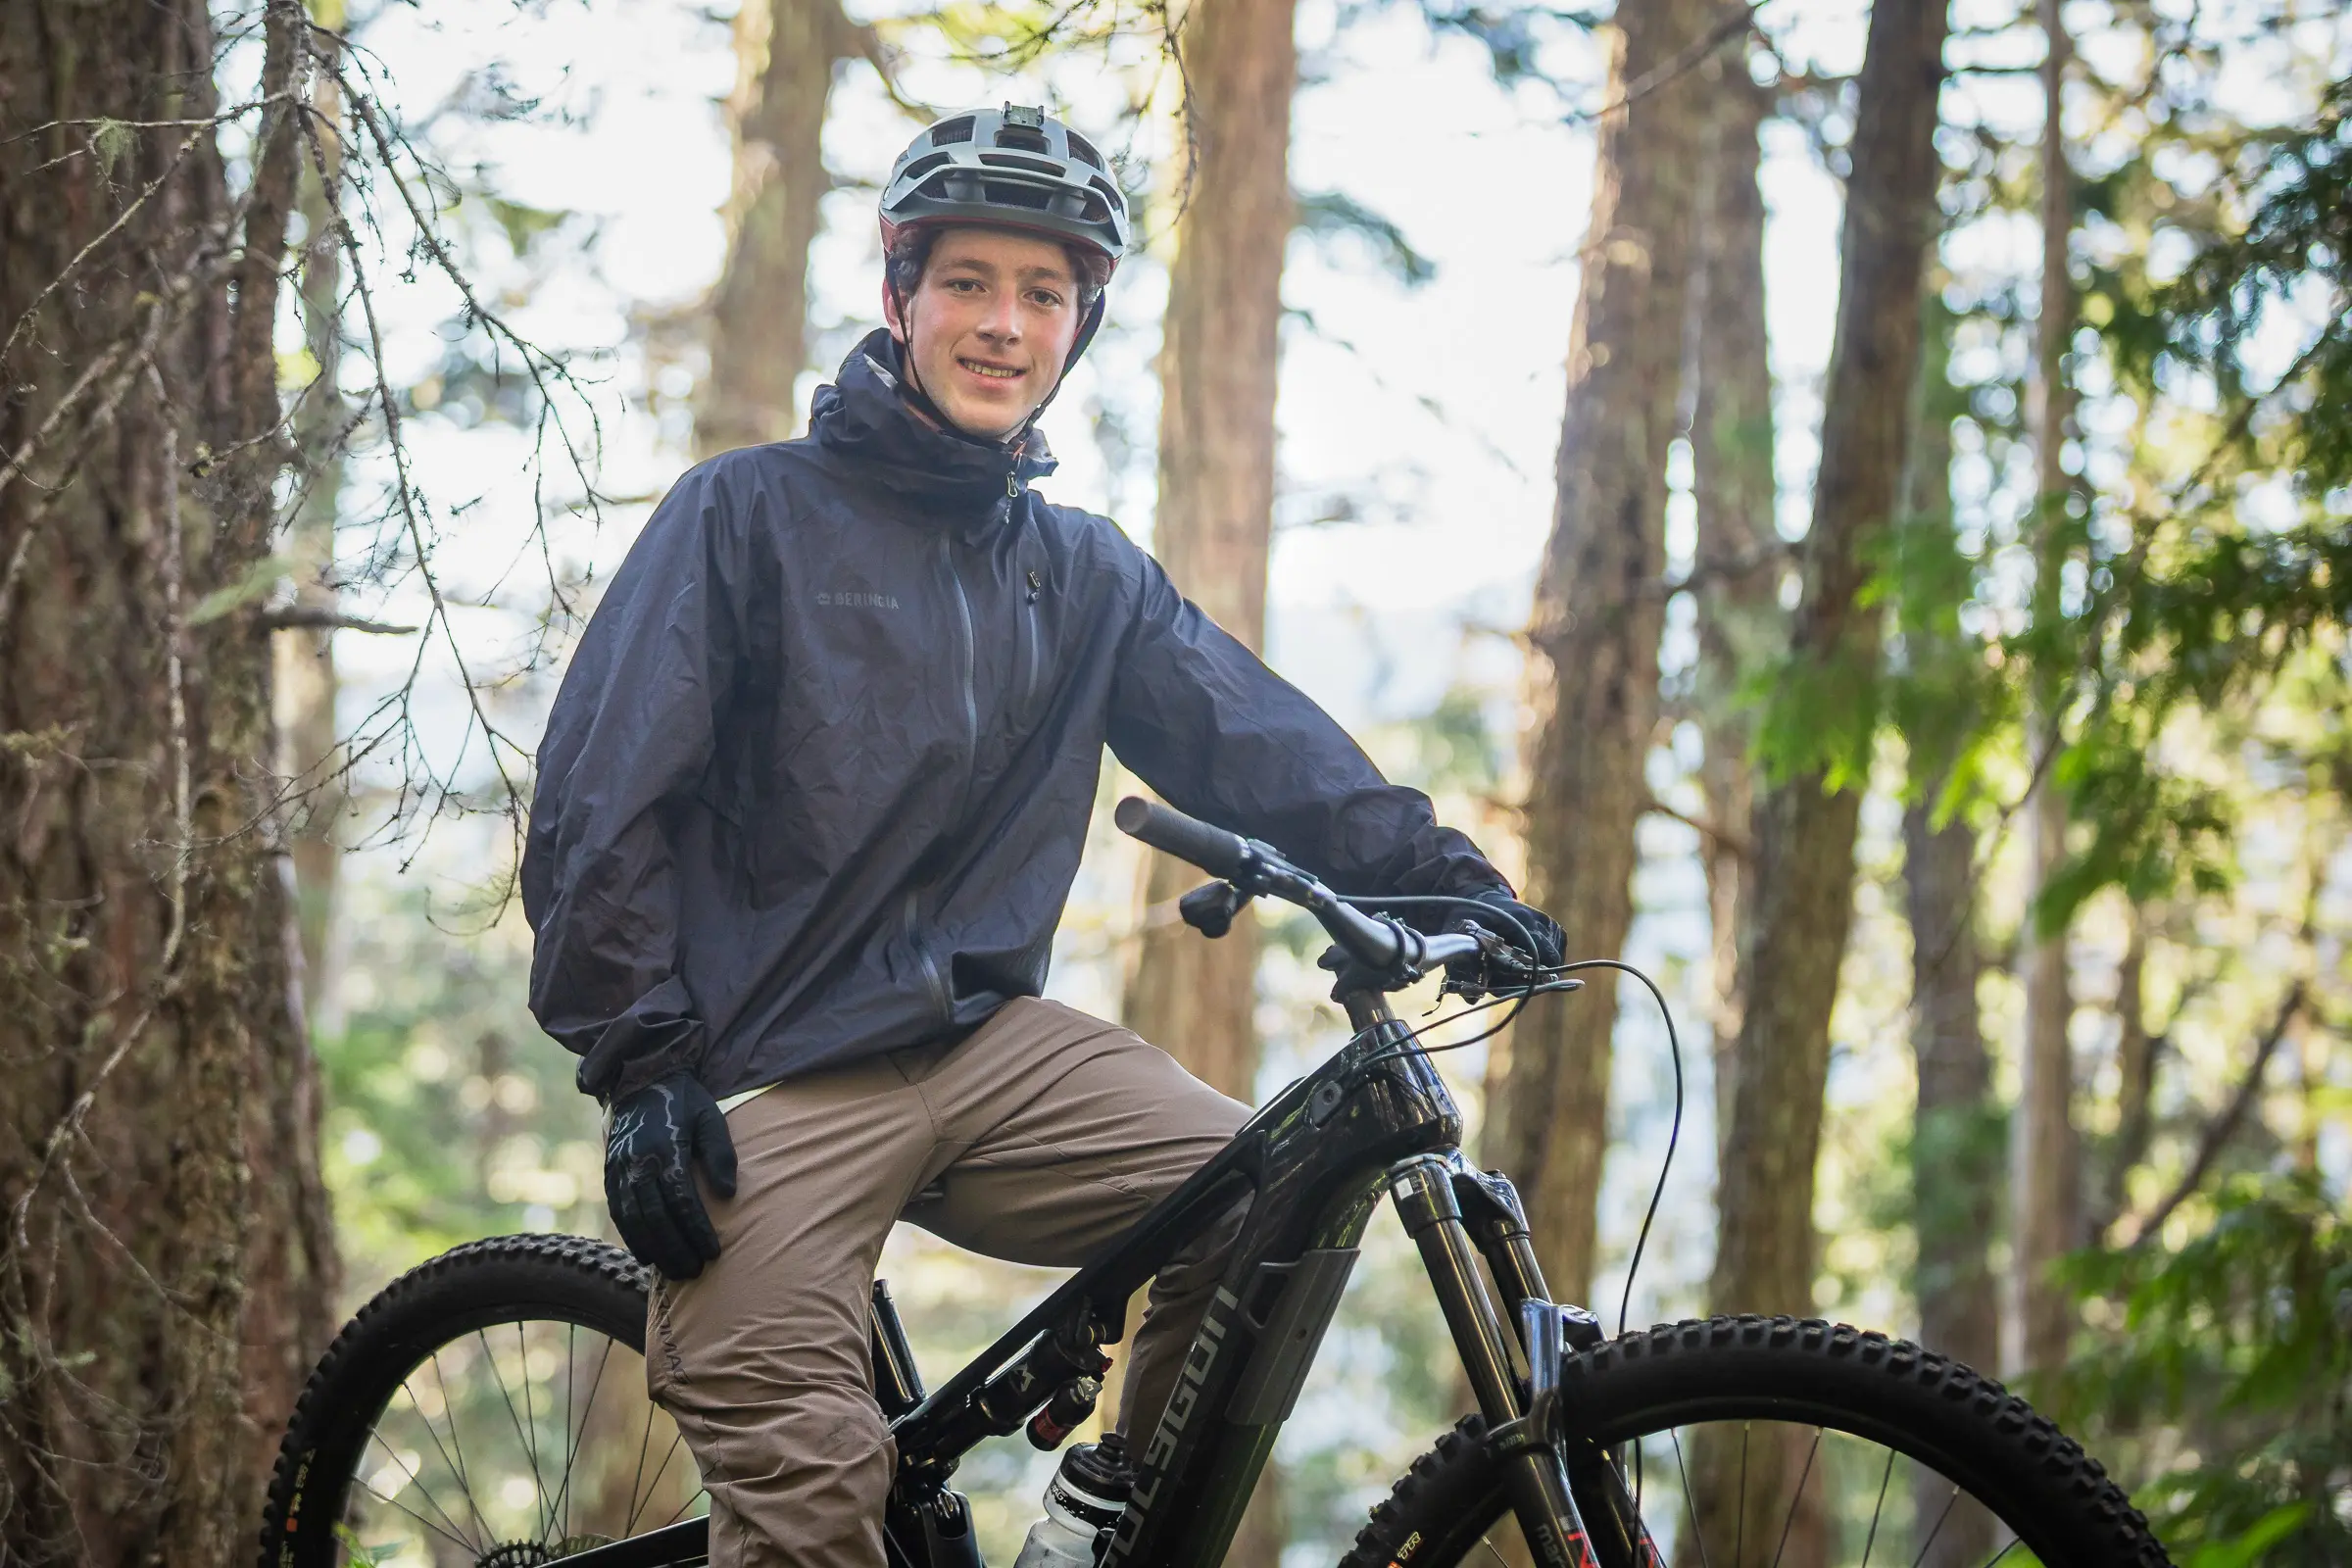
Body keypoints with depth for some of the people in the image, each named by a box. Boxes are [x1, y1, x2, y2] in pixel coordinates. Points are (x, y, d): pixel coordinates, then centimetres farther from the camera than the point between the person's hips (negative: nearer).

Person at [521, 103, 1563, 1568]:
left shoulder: (1089, 576, 16)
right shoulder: (750, 512, 2)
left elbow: (1259, 744, 7)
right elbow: (599, 800, -4)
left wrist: (1440, 871, -9)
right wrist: (641, 1060, -12)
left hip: (990, 1045, 4)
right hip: (773, 1074, -4)